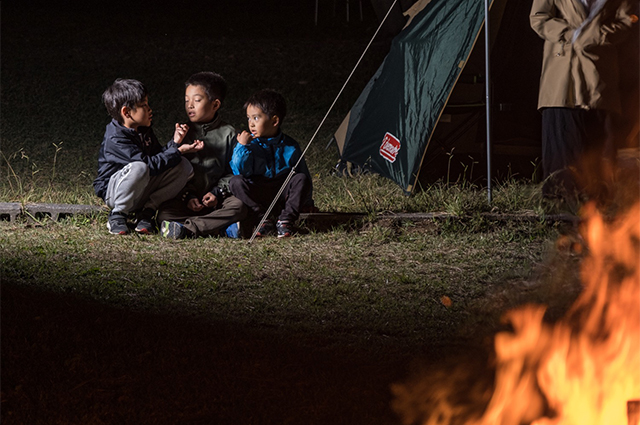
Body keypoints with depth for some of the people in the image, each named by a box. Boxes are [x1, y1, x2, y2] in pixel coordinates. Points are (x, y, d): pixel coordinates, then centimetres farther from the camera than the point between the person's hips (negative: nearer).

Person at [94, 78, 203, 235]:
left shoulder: (143, 130, 7)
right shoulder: (115, 139, -23)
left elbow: (160, 154, 11)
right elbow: (151, 164, -28)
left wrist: (175, 142, -6)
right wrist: (178, 150, -24)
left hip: (142, 190, 8)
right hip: (112, 191, -8)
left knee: (184, 166, -8)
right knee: (138, 168, -41)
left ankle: (147, 211, -6)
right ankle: (118, 215, -17)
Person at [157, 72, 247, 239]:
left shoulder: (228, 133, 5)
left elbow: (232, 171, 5)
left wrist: (217, 193, -12)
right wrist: (187, 196, -10)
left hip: (214, 198, 0)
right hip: (185, 196, 0)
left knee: (239, 206, -31)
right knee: (164, 214, -28)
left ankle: (189, 228, -39)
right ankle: (222, 227, -36)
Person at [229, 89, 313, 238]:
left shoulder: (290, 147, -1)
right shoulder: (250, 144, -2)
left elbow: (304, 175, 9)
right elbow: (239, 171, -14)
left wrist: (307, 203, 8)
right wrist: (242, 146, -20)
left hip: (282, 198, 0)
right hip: (256, 199, 0)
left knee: (301, 179, -24)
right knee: (236, 182, -26)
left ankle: (285, 221, -22)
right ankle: (263, 220, -25)